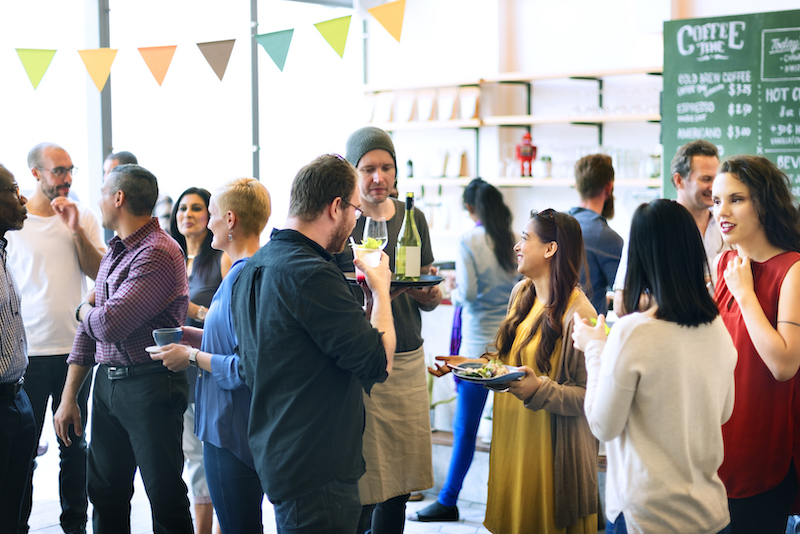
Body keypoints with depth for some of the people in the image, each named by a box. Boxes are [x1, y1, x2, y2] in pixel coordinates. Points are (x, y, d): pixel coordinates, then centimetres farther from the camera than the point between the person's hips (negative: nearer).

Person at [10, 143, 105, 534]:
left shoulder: (83, 218, 5)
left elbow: (100, 274, -1)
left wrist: (76, 229, -12)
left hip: (75, 348, 2)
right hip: (27, 352, -2)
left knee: (74, 445, 11)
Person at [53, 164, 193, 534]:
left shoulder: (159, 253, -16)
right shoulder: (113, 254, 14)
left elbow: (109, 324, -23)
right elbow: (89, 331, 18)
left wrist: (84, 309, 0)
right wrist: (69, 397, 17)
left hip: (149, 387, -9)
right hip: (107, 382, 9)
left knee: (165, 498, 0)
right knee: (105, 493, 14)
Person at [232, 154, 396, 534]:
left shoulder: (253, 269, 10)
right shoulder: (309, 274, -22)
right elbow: (379, 363, -20)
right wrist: (380, 288, -1)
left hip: (275, 456, 10)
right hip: (317, 472, -10)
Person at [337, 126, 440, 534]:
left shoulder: (412, 218, 12)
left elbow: (431, 297, 17)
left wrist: (430, 294, -7)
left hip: (407, 361, 5)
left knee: (398, 486, 8)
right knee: (360, 492, -4)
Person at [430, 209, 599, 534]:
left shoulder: (578, 315, -20)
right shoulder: (521, 293, 6)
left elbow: (588, 395, -20)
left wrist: (539, 389, -31)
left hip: (550, 447, -7)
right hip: (510, 434, 8)